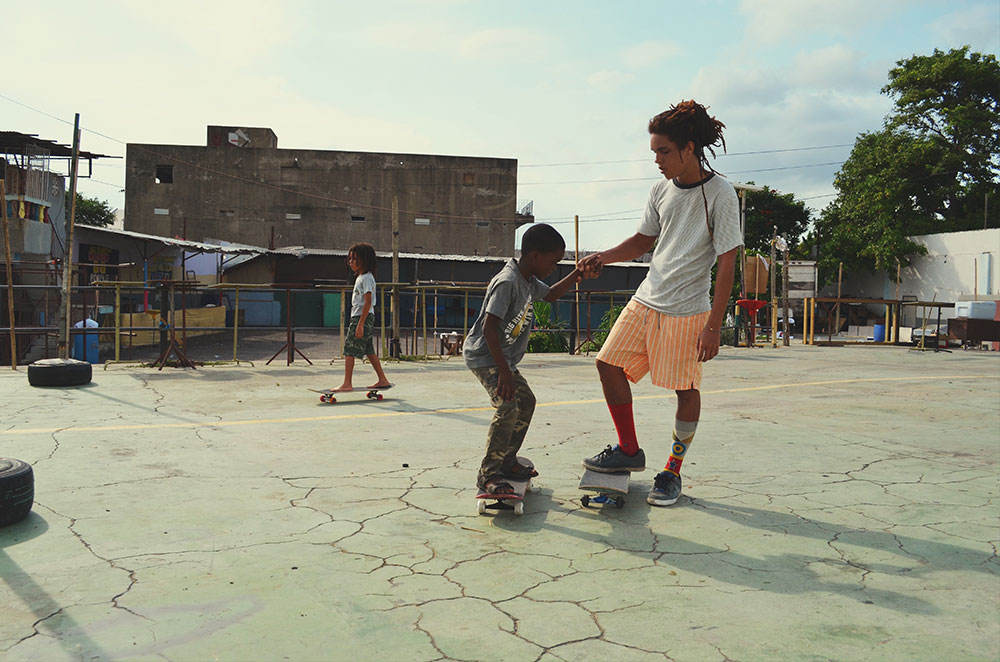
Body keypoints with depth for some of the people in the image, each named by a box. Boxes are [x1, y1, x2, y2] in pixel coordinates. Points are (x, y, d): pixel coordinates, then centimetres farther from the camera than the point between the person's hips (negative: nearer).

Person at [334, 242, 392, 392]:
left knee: (349, 350, -10)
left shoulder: (366, 278, -13)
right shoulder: (360, 277, 18)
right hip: (358, 317, 10)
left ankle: (347, 384, -9)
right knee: (369, 350, 13)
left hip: (363, 317, -10)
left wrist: (360, 324, -24)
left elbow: (368, 302, -20)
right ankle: (382, 380, 19)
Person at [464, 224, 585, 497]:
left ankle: (508, 462, 28)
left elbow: (550, 294, 28)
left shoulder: (529, 280, 6)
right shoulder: (507, 282, -25)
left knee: (526, 401, 17)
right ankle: (487, 475, -17)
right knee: (508, 407, -23)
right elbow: (489, 328, -30)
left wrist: (577, 275, 14)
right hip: (483, 355, -11)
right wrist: (504, 372, -31)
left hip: (503, 357, 11)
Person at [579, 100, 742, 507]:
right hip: (646, 300, 7)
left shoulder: (720, 195, -12)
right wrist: (604, 257, 1)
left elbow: (727, 263, -13)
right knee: (609, 364, 3)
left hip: (688, 311, -6)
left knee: (686, 390, 2)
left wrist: (714, 325, -17)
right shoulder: (662, 190, 6)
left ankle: (672, 473, 20)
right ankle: (629, 451, 19)